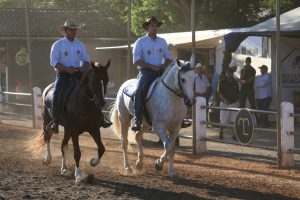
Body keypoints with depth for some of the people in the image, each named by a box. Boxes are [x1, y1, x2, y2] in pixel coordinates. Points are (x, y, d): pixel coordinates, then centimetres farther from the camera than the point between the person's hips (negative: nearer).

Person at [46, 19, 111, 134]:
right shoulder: (58, 45, 0)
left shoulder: (80, 45, 13)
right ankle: (55, 122, -22)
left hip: (77, 73, 3)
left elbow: (86, 59, 14)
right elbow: (53, 62, -8)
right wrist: (66, 69, -22)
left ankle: (100, 118, -9)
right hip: (63, 73, -3)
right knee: (57, 94, -26)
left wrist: (85, 66, -11)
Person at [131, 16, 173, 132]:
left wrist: (164, 65, -7)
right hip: (145, 71, -4)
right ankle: (137, 121, -29)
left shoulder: (162, 42, 15)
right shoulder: (140, 42, 2)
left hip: (160, 71, 4)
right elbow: (136, 60, -7)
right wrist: (152, 66, -15)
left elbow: (168, 58, 16)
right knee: (139, 91, -30)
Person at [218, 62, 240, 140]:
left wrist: (237, 100, 3)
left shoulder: (235, 82, 10)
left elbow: (238, 92, 17)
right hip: (225, 103, -3)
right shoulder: (222, 82, -4)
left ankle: (234, 135, 1)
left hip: (234, 103, 3)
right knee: (223, 120, 4)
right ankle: (220, 133, 19)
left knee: (234, 120, -3)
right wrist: (225, 100, -16)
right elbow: (219, 93, -8)